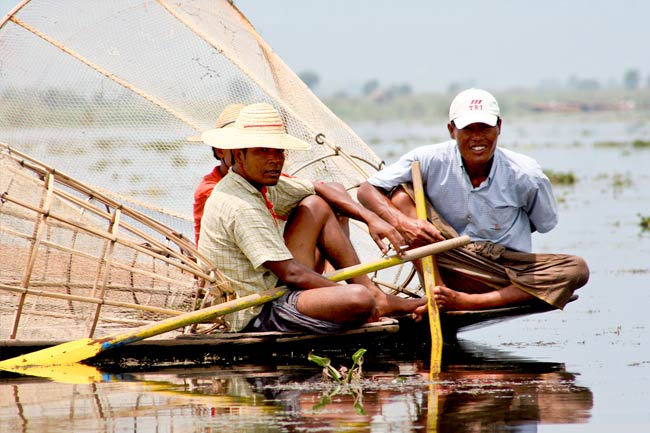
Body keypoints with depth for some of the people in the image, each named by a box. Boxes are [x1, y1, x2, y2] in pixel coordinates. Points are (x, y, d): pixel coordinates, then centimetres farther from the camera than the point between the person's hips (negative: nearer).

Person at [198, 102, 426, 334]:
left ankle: (373, 292, 10)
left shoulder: (262, 184, 6)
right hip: (256, 318, -11)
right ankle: (382, 304, 7)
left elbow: (320, 189, 18)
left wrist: (371, 219, 4)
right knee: (360, 299, -30)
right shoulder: (241, 207, -24)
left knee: (316, 206, 13)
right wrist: (346, 296, -14)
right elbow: (290, 274, -24)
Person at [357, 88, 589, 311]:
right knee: (401, 192, -17)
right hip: (448, 269, 0)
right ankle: (435, 295, -34)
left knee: (576, 269, -26)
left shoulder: (525, 175, -9)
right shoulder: (430, 161, -10)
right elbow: (367, 191, -12)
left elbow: (545, 224, 5)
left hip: (506, 275, 1)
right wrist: (402, 222, -29)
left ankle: (464, 301, -35)